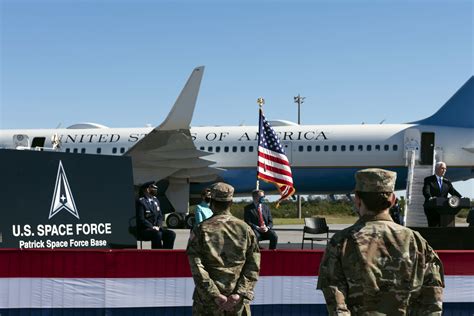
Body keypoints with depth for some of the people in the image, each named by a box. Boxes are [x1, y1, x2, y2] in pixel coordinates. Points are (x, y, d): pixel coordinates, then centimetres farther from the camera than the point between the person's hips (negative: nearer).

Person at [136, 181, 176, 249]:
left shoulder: (155, 200, 16)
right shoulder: (140, 201, -7)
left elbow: (160, 216, 15)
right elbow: (141, 219, -14)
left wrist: (158, 226, -4)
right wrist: (152, 227, -20)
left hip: (156, 228, 7)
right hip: (143, 230, -7)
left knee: (171, 234, -16)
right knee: (157, 234, -36)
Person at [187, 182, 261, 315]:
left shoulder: (201, 230, -4)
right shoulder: (245, 228, 2)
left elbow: (196, 268, -11)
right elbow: (253, 266, -3)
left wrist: (214, 295, -11)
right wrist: (240, 293, -7)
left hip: (207, 301, -2)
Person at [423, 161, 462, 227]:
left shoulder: (447, 182, 18)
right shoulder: (428, 180, 4)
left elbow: (454, 192, 5)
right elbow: (426, 191, -13)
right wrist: (430, 198, -36)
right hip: (431, 209, -4)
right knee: (433, 226, -12)